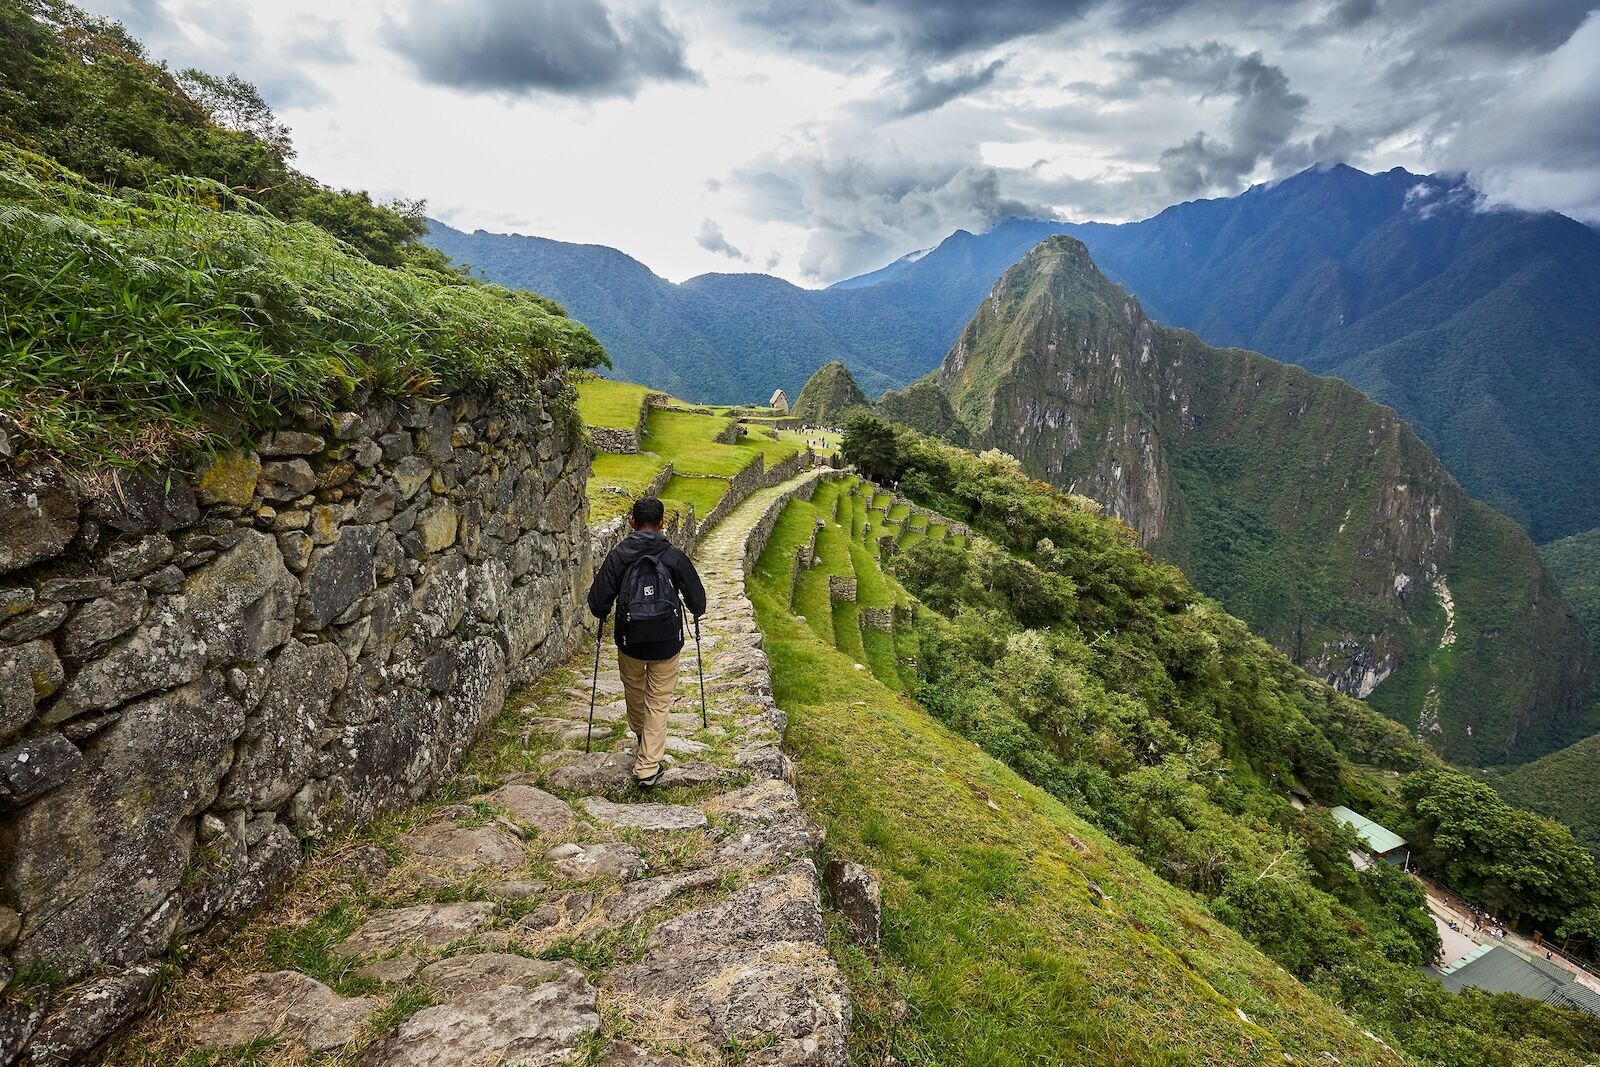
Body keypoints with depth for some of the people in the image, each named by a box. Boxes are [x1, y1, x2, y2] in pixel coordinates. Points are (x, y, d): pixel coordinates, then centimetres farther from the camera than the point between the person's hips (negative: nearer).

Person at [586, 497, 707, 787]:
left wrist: (602, 615, 16)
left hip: (629, 639, 1)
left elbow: (598, 602, -8)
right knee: (659, 701, 8)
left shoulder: (618, 556, -10)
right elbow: (697, 600, -4)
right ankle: (648, 767, 6)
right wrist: (696, 613, 20)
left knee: (634, 689, 28)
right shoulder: (674, 557, -10)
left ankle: (639, 731, 52)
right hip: (667, 642, -1)